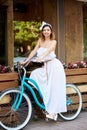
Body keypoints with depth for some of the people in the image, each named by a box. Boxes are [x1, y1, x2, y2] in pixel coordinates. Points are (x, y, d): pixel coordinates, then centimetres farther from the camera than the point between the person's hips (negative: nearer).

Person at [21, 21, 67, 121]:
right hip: (45, 67, 5)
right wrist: (26, 61, -7)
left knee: (54, 89, -11)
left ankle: (53, 111, -9)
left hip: (54, 66, -5)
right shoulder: (40, 40, 10)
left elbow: (49, 50, -24)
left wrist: (41, 57, -42)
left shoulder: (53, 42, -4)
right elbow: (34, 51, 4)